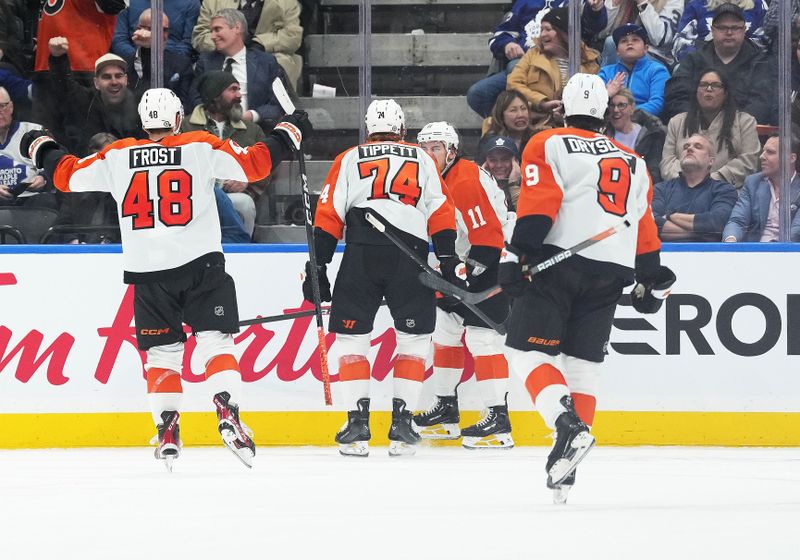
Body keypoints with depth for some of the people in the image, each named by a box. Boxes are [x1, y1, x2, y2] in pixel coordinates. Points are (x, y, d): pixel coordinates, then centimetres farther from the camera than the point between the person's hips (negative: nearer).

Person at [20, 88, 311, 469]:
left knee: (161, 352, 11)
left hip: (147, 271, 2)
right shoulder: (201, 148, 0)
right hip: (200, 263, -2)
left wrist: (41, 148, 31)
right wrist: (287, 134, 14)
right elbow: (252, 164, -1)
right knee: (215, 341, 2)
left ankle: (167, 431, 3)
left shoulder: (118, 156, 5)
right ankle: (228, 413, -15)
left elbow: (67, 175, 12)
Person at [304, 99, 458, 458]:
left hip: (362, 255, 0)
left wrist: (318, 267, 9)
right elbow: (441, 215, 9)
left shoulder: (349, 160, 17)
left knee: (351, 336, 8)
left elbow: (328, 217, 8)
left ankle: (357, 420, -2)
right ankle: (402, 421, 3)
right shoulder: (422, 161, 19)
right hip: (410, 258, 0)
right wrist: (449, 263, 8)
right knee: (415, 337, 12)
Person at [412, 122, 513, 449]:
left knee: (481, 336, -16)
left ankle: (499, 420, -17)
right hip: (469, 263, 11)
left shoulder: (465, 182, -22)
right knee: (445, 328, 15)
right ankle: (446, 411, 26)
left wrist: (470, 270, -27)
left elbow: (488, 236, -26)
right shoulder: (434, 181, 11)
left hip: (497, 262, -11)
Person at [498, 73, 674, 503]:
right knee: (582, 364, 10)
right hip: (612, 272, 5)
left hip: (560, 259, -5)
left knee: (527, 351, -3)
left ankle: (568, 425, -26)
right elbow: (645, 225, 22)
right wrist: (652, 281, 28)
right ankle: (564, 471, 5)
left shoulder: (548, 145, 4)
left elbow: (538, 205, -10)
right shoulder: (632, 162, 21)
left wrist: (516, 255, -13)